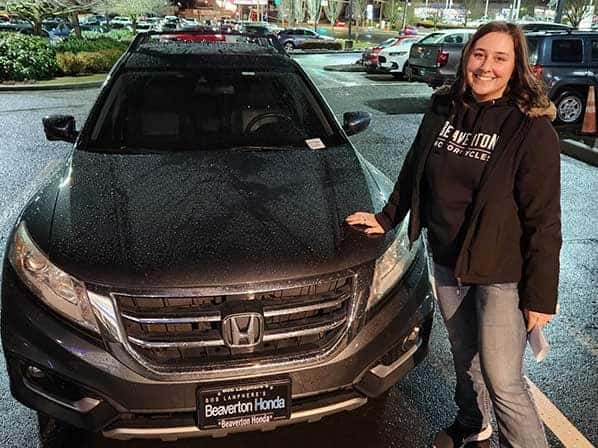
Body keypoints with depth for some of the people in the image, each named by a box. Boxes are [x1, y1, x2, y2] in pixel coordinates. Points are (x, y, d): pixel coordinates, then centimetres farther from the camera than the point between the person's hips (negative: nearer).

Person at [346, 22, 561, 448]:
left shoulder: (532, 130, -16)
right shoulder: (442, 111, 0)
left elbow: (543, 221, -15)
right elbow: (413, 173, 14)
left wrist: (541, 295, -14)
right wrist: (386, 218, 16)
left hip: (502, 273, -5)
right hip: (447, 261, 6)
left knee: (503, 382, 0)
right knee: (464, 356, 23)